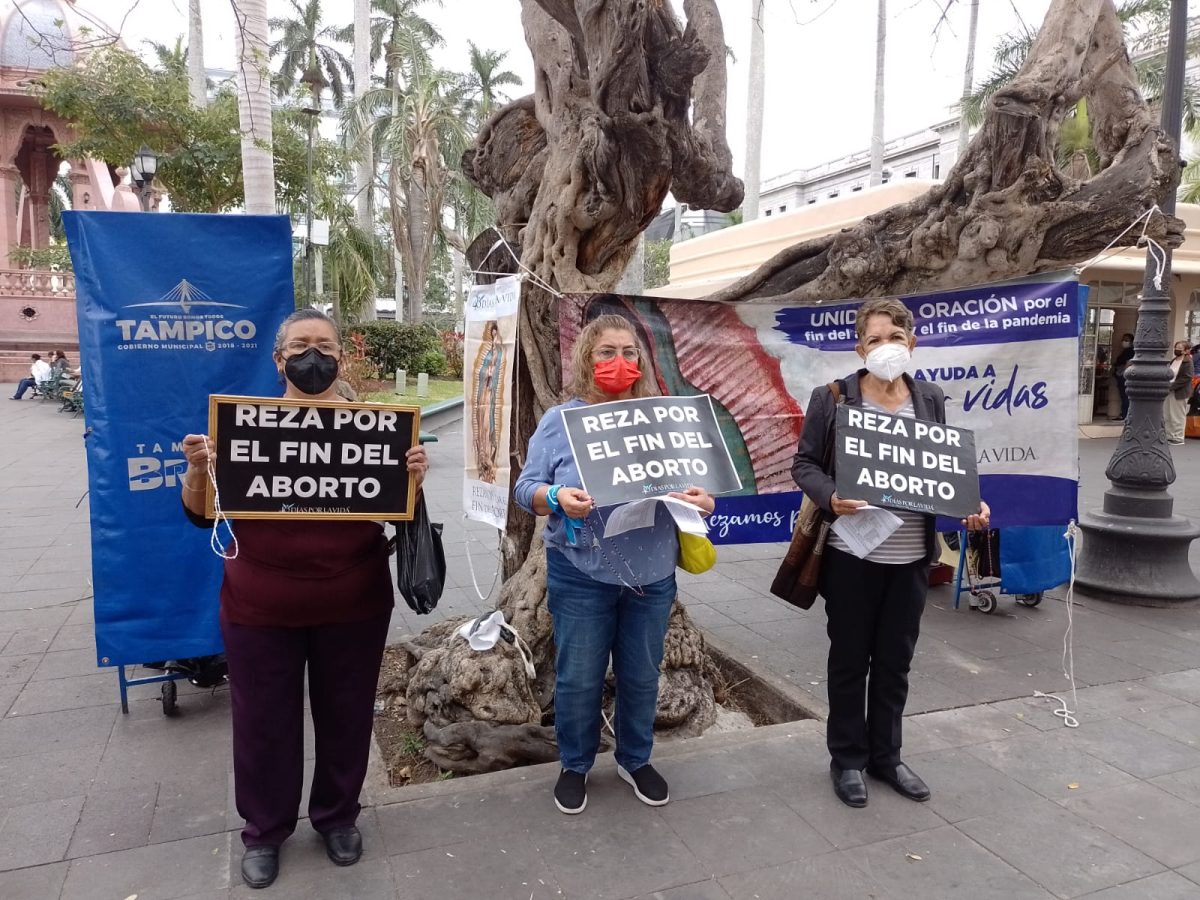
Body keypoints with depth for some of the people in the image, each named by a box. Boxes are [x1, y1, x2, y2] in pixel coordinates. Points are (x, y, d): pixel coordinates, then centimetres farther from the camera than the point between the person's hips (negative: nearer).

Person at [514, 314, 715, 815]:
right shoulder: (560, 420, -2)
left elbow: (692, 480, 7)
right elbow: (526, 490, -4)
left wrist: (701, 499, -16)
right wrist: (557, 498, -25)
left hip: (652, 574, 3)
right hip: (581, 576, -2)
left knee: (641, 675, 15)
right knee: (579, 678, 8)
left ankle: (635, 760, 38)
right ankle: (574, 766, 31)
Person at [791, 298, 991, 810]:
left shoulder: (931, 400, 6)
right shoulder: (833, 398, -7)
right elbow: (804, 463, -6)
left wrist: (970, 505, -7)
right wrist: (831, 497, -24)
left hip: (911, 557, 4)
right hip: (852, 554, -4)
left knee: (895, 662, 16)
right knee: (850, 660, 10)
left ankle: (886, 756, 33)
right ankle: (847, 759, 27)